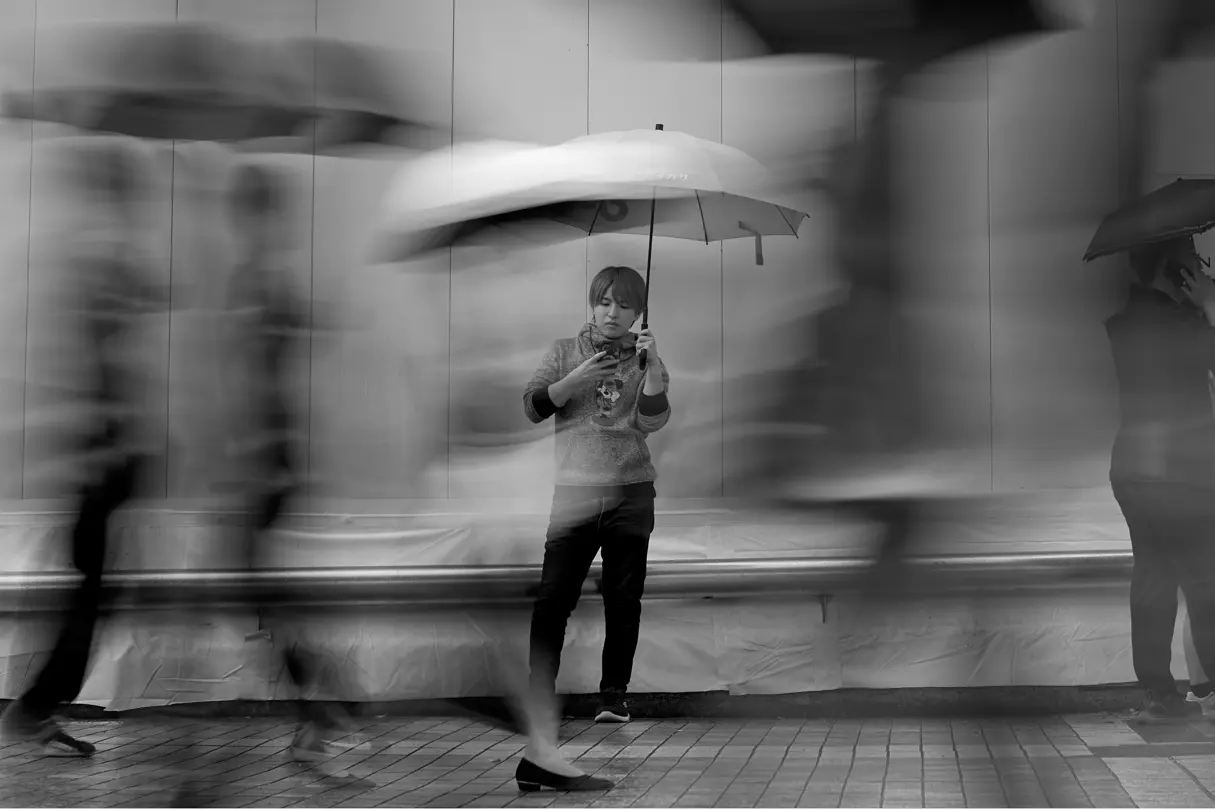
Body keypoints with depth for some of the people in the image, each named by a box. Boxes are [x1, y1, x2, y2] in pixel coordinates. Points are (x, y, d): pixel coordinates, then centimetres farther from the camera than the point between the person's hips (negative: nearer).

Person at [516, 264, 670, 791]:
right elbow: (532, 407, -3)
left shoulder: (645, 361, 9)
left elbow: (654, 420, -6)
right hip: (575, 490, -1)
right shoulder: (566, 352, 8)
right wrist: (576, 378, -17)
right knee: (552, 598, -12)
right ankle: (539, 694, -12)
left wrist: (651, 365, -19)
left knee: (624, 599, 6)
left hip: (631, 494, 1)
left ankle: (614, 696, 19)